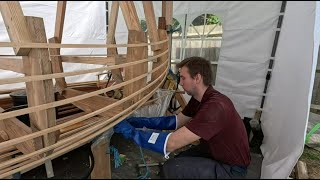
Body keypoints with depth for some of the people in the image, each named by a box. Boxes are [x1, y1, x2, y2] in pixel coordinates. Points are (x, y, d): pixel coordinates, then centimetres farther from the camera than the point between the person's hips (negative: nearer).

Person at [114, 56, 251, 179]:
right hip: (215, 152, 9)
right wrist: (142, 121, -3)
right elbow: (177, 121, 6)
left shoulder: (215, 107, -33)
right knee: (175, 162, 12)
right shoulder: (199, 98, -1)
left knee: (171, 169, -19)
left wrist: (130, 131, -26)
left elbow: (170, 143, -36)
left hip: (232, 168, -8)